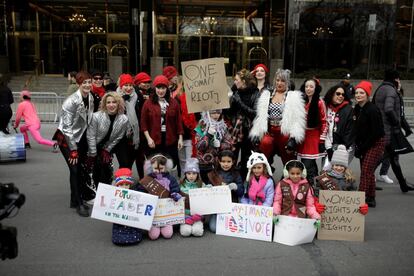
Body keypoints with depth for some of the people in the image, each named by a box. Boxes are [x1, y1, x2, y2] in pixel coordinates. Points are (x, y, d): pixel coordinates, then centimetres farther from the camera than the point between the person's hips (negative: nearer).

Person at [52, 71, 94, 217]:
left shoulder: (90, 98, -3)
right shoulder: (71, 101, -23)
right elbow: (67, 127, -22)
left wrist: (89, 143, 7)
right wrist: (73, 150, -20)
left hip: (81, 138, 7)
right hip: (66, 139, -7)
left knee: (82, 169, 9)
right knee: (75, 170, -8)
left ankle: (75, 200, 24)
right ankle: (79, 204, 5)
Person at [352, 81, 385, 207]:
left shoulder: (372, 110, -18)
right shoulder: (357, 109, 6)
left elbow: (376, 133, -19)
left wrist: (362, 148, -15)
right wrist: (357, 146, 2)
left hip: (375, 144, -8)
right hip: (363, 144, 8)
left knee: (366, 171, -13)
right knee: (368, 172, 13)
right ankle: (370, 199, 24)